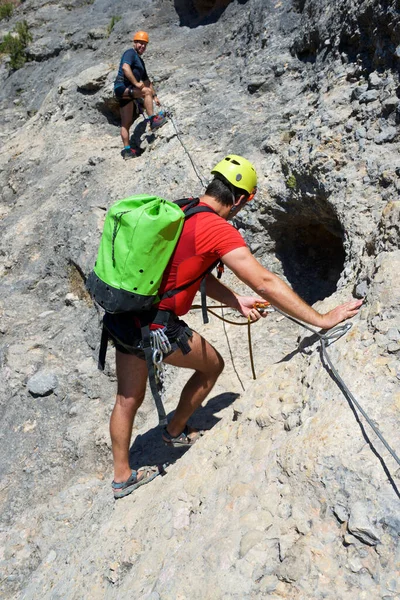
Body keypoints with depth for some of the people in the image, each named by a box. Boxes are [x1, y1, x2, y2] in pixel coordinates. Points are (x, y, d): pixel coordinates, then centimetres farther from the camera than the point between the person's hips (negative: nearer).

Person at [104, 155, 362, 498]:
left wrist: (236, 302, 13)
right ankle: (176, 432, 39)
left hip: (121, 315, 8)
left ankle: (122, 478, 38)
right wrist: (322, 320, -16)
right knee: (212, 365, 19)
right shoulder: (218, 229, -16)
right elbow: (265, 283, -20)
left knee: (128, 401, 21)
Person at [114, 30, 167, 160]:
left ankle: (127, 149, 7)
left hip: (127, 91, 9)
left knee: (126, 123, 6)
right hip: (122, 87, -9)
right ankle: (153, 120, -29)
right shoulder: (130, 53, -2)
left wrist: (154, 96, 22)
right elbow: (125, 67, -23)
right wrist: (136, 83, -27)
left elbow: (146, 81, 30)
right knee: (146, 91, -26)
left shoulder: (140, 60, 26)